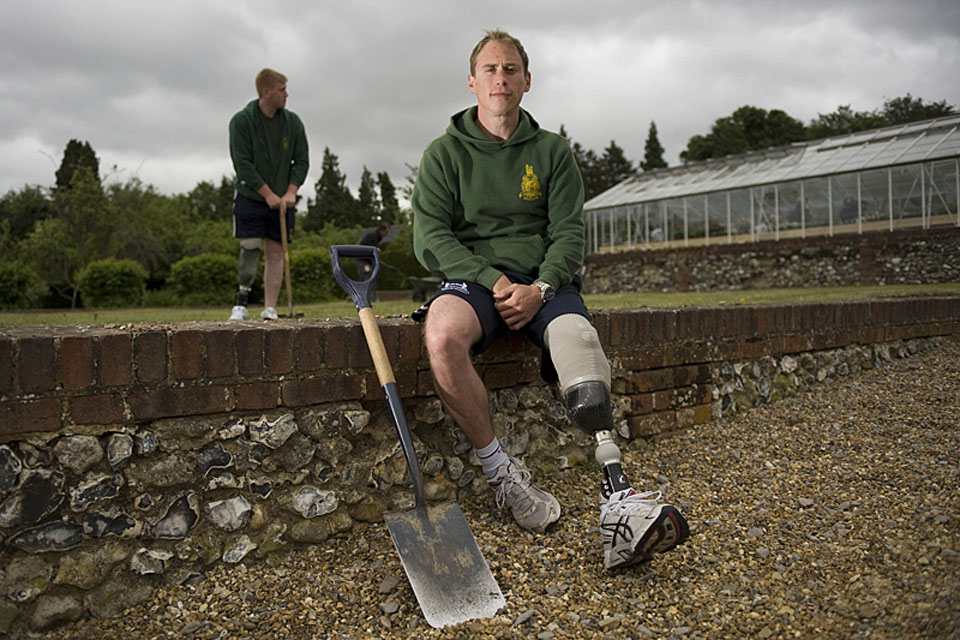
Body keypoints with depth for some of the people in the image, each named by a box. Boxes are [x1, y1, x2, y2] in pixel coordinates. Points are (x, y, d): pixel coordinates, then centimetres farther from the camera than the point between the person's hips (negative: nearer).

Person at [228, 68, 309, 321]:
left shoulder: (293, 122, 4)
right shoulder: (242, 120, -6)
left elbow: (302, 160, 4)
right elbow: (242, 163, -11)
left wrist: (290, 192, -9)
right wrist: (268, 194, -14)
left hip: (283, 199, 3)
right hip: (250, 197, -3)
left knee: (276, 252, 0)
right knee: (250, 247, -9)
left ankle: (270, 309, 3)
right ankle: (241, 303, 2)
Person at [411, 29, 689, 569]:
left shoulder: (553, 151, 13)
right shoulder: (445, 152, 9)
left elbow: (569, 233, 4)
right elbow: (432, 236, -1)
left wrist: (540, 288, -16)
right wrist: (493, 282, -16)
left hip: (544, 280, 1)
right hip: (472, 276, -1)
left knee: (577, 339, -33)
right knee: (443, 336, -36)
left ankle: (618, 500, -44)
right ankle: (501, 472, -21)